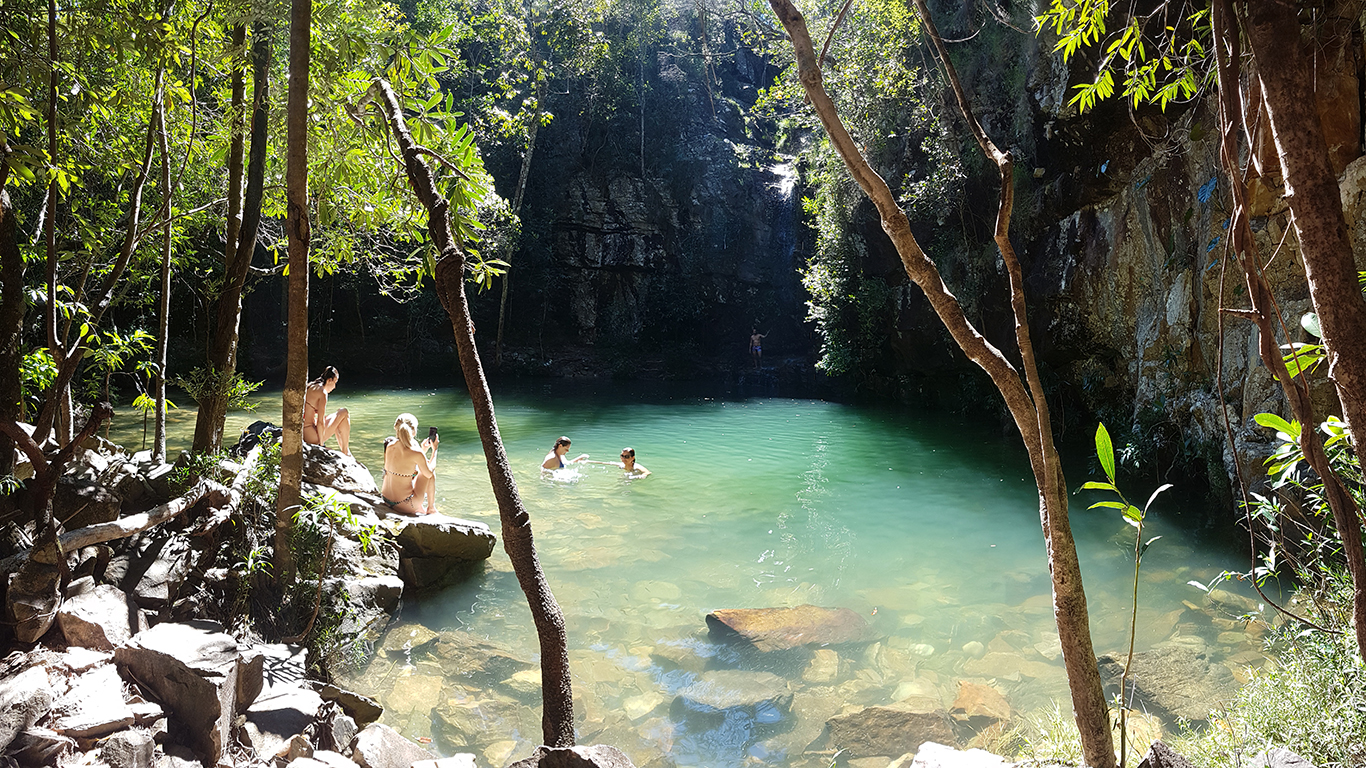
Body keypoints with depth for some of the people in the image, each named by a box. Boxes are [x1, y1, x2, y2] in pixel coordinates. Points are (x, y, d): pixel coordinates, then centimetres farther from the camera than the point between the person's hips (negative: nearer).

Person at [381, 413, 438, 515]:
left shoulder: (389, 446, -3)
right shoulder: (416, 453, -23)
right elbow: (429, 474, -4)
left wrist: (423, 450, 17)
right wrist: (434, 450, 4)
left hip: (386, 499, 7)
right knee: (429, 470, 12)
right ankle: (431, 509, 24)